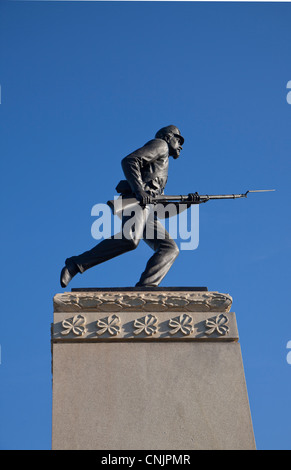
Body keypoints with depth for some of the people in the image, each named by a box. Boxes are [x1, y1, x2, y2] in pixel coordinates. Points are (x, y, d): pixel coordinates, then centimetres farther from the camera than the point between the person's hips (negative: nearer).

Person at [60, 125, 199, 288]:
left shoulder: (161, 173, 38)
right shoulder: (160, 144, 14)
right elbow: (129, 161, -6)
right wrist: (138, 189, -20)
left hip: (148, 209, 9)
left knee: (170, 248, -9)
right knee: (129, 239, -33)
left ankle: (145, 287, -29)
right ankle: (75, 265, -26)